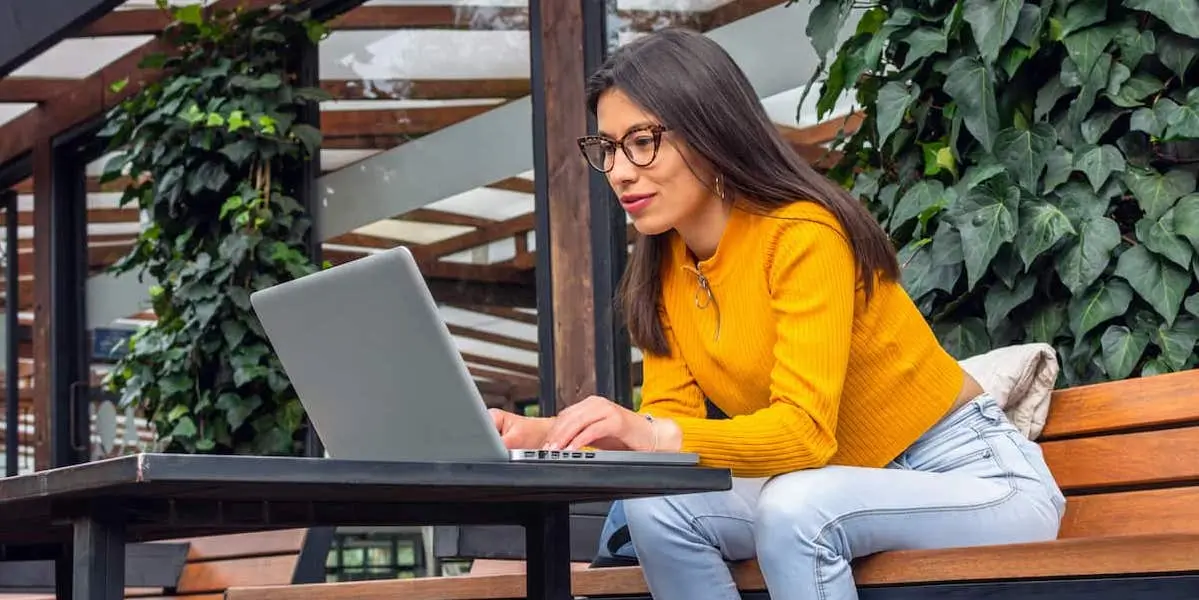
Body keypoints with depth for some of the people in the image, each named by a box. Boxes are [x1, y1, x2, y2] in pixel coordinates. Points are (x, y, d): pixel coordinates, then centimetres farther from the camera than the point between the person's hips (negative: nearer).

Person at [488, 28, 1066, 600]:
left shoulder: (802, 234, -22)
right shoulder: (661, 267, 1)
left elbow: (805, 431, -31)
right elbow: (669, 424, -4)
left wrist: (656, 435, -45)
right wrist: (554, 437, -21)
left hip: (977, 476, -7)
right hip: (851, 486, 7)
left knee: (794, 505, -34)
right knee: (658, 505, -16)